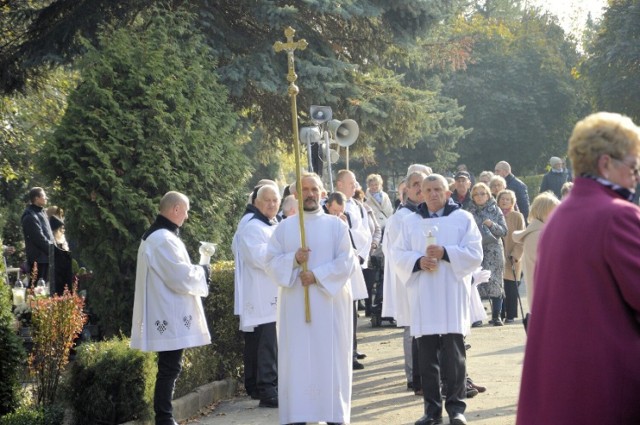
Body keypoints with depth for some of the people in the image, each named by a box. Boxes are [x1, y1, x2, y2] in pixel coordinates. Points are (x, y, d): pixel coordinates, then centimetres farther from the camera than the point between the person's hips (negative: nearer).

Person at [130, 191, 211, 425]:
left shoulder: (157, 236, 14)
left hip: (167, 315, 11)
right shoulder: (164, 239, -19)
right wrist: (202, 271, -4)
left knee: (169, 368, 14)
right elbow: (181, 278, -21)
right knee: (169, 369, -6)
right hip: (170, 316, -11)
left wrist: (194, 271, 12)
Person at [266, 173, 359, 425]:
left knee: (330, 360, -1)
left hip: (330, 303, -1)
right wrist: (294, 260, -14)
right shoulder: (284, 227, 9)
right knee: (297, 360, -1)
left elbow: (347, 262, -4)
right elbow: (271, 262, 4)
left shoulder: (336, 225, 4)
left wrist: (317, 276, -14)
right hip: (294, 304, 1)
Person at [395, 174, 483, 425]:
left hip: (452, 296, -2)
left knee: (453, 354, -4)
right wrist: (418, 261, -13)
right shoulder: (410, 222, 12)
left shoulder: (463, 219, 5)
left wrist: (445, 253, -16)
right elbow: (399, 255, 7)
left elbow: (475, 254, -3)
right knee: (426, 356, 3)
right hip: (423, 298, 2)